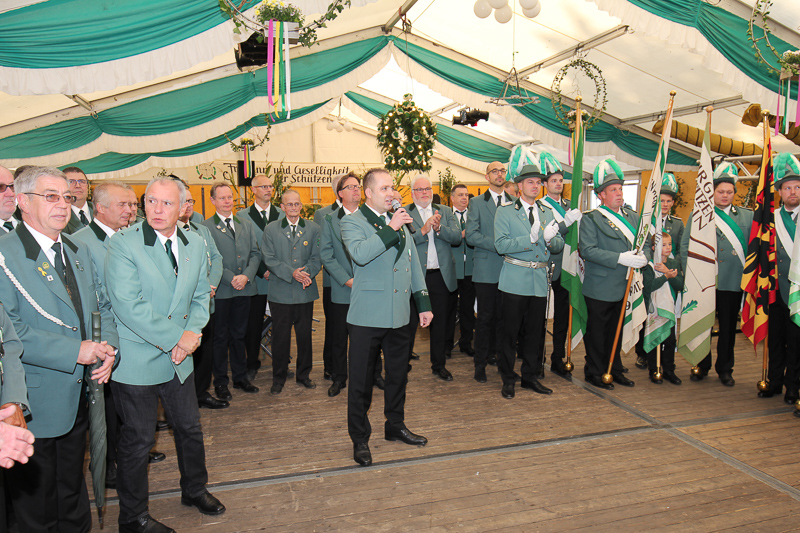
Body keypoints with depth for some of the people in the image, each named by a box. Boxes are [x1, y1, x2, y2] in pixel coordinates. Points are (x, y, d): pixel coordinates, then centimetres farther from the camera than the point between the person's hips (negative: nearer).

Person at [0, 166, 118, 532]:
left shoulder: (78, 252, 9)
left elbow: (101, 307, 13)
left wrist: (109, 349, -6)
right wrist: (75, 351, -24)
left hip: (79, 398, 7)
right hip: (34, 404, -6)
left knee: (73, 494, 24)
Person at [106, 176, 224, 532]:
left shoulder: (195, 244, 4)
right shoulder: (123, 244, -14)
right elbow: (128, 305, -22)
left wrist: (192, 334, -9)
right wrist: (177, 337, -20)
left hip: (179, 358, 6)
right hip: (136, 362, -5)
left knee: (190, 428, 18)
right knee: (138, 439, 7)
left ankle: (194, 490, 42)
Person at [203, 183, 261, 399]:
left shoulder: (246, 225, 13)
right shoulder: (206, 227, -3)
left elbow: (255, 253, 7)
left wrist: (246, 275, -9)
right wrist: (231, 278, -16)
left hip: (244, 289, 4)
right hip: (220, 290, -4)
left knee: (239, 334, 14)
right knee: (220, 337, 6)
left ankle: (240, 377, 25)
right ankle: (220, 381, 17)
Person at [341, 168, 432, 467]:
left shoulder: (400, 222, 15)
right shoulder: (352, 222, -4)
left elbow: (413, 264, 17)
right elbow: (360, 254, -25)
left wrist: (423, 304, 14)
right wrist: (390, 228, -22)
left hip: (398, 315, 6)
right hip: (367, 316, -6)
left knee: (398, 374, 17)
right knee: (361, 380, 3)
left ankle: (395, 426, 35)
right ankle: (360, 439, 17)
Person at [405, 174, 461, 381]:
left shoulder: (445, 212, 10)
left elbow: (457, 237, -3)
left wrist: (439, 228, -18)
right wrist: (423, 230, -24)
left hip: (441, 276, 4)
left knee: (439, 323, 13)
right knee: (409, 323, 4)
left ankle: (439, 364, 26)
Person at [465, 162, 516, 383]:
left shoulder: (514, 202, 13)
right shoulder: (477, 203, 5)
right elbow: (471, 235, -6)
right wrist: (497, 245, -16)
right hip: (486, 268, -3)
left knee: (503, 317, 8)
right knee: (485, 318, 0)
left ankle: (496, 355, 22)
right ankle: (480, 363, 9)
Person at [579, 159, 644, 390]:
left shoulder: (632, 217, 13)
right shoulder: (591, 219, -8)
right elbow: (587, 250, -19)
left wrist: (642, 257, -8)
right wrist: (620, 258, -25)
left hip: (623, 287, 6)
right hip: (599, 288, -6)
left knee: (617, 330, 17)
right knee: (597, 331, 4)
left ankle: (614, 369, 30)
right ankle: (595, 372, 17)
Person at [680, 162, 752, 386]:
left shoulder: (747, 216, 10)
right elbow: (685, 246, 2)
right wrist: (691, 275, -7)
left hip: (733, 282, 1)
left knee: (728, 327, 9)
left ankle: (725, 369, 24)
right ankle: (702, 366, 23)